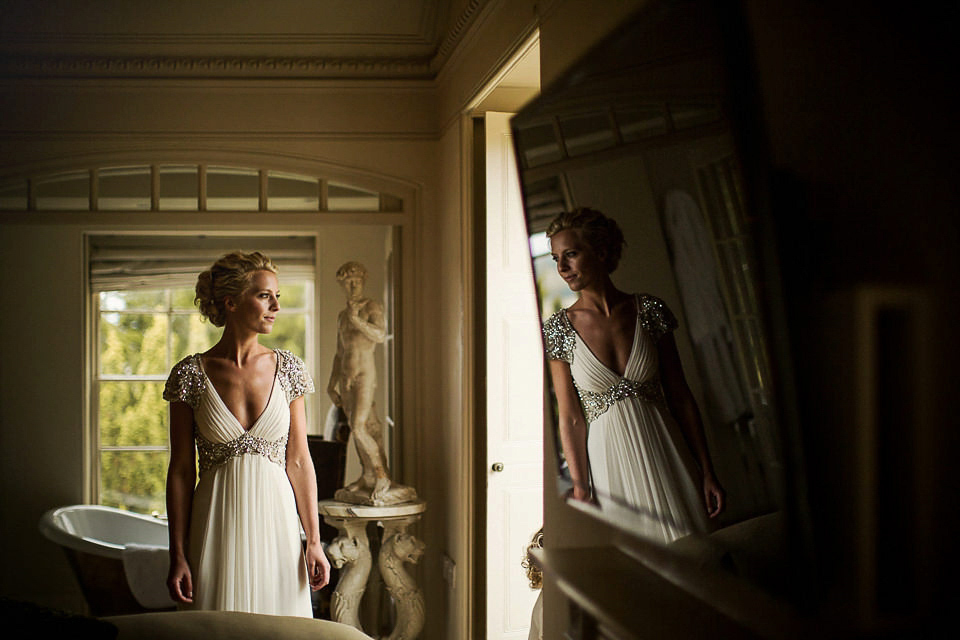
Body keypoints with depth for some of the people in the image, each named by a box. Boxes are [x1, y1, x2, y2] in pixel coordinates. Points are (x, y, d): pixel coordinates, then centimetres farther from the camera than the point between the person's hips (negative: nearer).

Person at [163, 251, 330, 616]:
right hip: (217, 526, -2)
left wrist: (314, 541, -2)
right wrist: (178, 556, -4)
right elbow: (181, 470, -2)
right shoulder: (191, 374, -4)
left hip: (276, 519, 2)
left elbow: (299, 461, 2)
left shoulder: (287, 368, 2)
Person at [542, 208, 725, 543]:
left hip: (665, 452, 1)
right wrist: (581, 489, -11)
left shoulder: (649, 310, -1)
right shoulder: (559, 327, -3)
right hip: (608, 458, -1)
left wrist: (707, 472, 2)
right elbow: (570, 418, -4)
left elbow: (680, 396, 3)